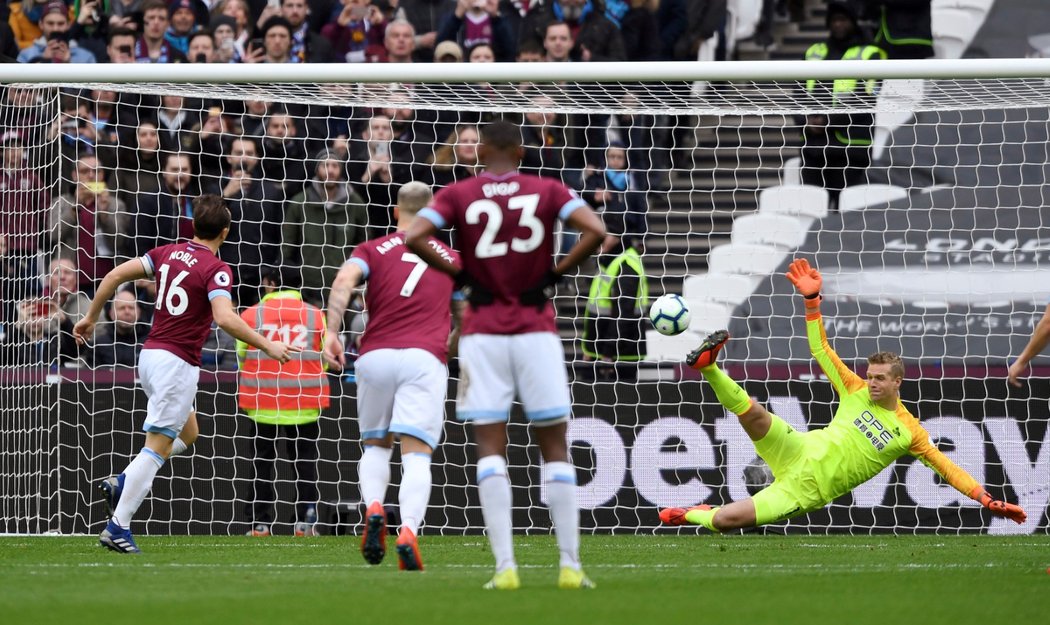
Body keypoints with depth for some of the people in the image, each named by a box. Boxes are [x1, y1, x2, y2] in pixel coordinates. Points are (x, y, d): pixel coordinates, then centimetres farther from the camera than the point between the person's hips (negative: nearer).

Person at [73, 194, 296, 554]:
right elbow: (225, 318, -28)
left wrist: (91, 317, 15)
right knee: (157, 447, -5)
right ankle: (117, 527, -8)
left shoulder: (168, 253, 8)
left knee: (187, 433, 24)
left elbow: (116, 275, 5)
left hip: (150, 355, 8)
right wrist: (267, 346, -22)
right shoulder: (216, 270, -13)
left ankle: (122, 483, 12)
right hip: (177, 363, -8)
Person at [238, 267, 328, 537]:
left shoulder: (251, 315, -4)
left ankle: (260, 523, 4)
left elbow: (240, 358, 2)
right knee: (305, 462, 7)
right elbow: (324, 361, 6)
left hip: (263, 403, -1)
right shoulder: (315, 316, 0)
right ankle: (305, 521, -1)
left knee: (263, 464, 7)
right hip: (305, 403, 1)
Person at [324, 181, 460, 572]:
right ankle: (408, 533, -29)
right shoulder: (450, 258, 19)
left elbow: (344, 280, -6)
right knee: (416, 455, -8)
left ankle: (373, 510, -10)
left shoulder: (372, 250, 14)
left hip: (376, 354, 1)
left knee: (375, 445, 18)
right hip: (426, 356, -1)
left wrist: (332, 332, -13)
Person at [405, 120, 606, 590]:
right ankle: (570, 565, 3)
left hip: (482, 334, 0)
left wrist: (457, 273, 1)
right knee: (555, 448, 6)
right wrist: (557, 272, 1)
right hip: (537, 331, 0)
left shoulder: (459, 195, 1)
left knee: (490, 450, 0)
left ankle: (505, 565, -10)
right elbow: (595, 231, -10)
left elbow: (414, 237, -12)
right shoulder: (548, 191, 2)